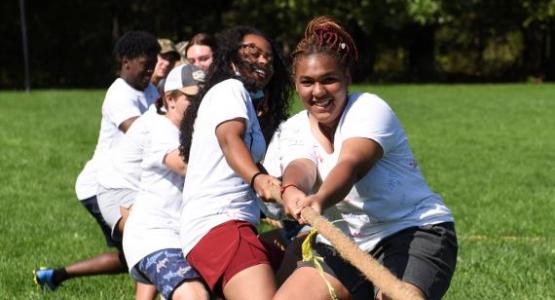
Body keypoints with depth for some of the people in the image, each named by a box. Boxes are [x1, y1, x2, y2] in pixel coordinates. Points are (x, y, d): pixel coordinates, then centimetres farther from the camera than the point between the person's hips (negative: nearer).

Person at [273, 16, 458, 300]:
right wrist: (291, 191, -46)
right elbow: (300, 167, -20)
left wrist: (319, 201, -54)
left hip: (414, 233, -5)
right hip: (341, 245, 6)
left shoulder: (370, 109, -11)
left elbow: (351, 165, -32)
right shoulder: (294, 130, 4)